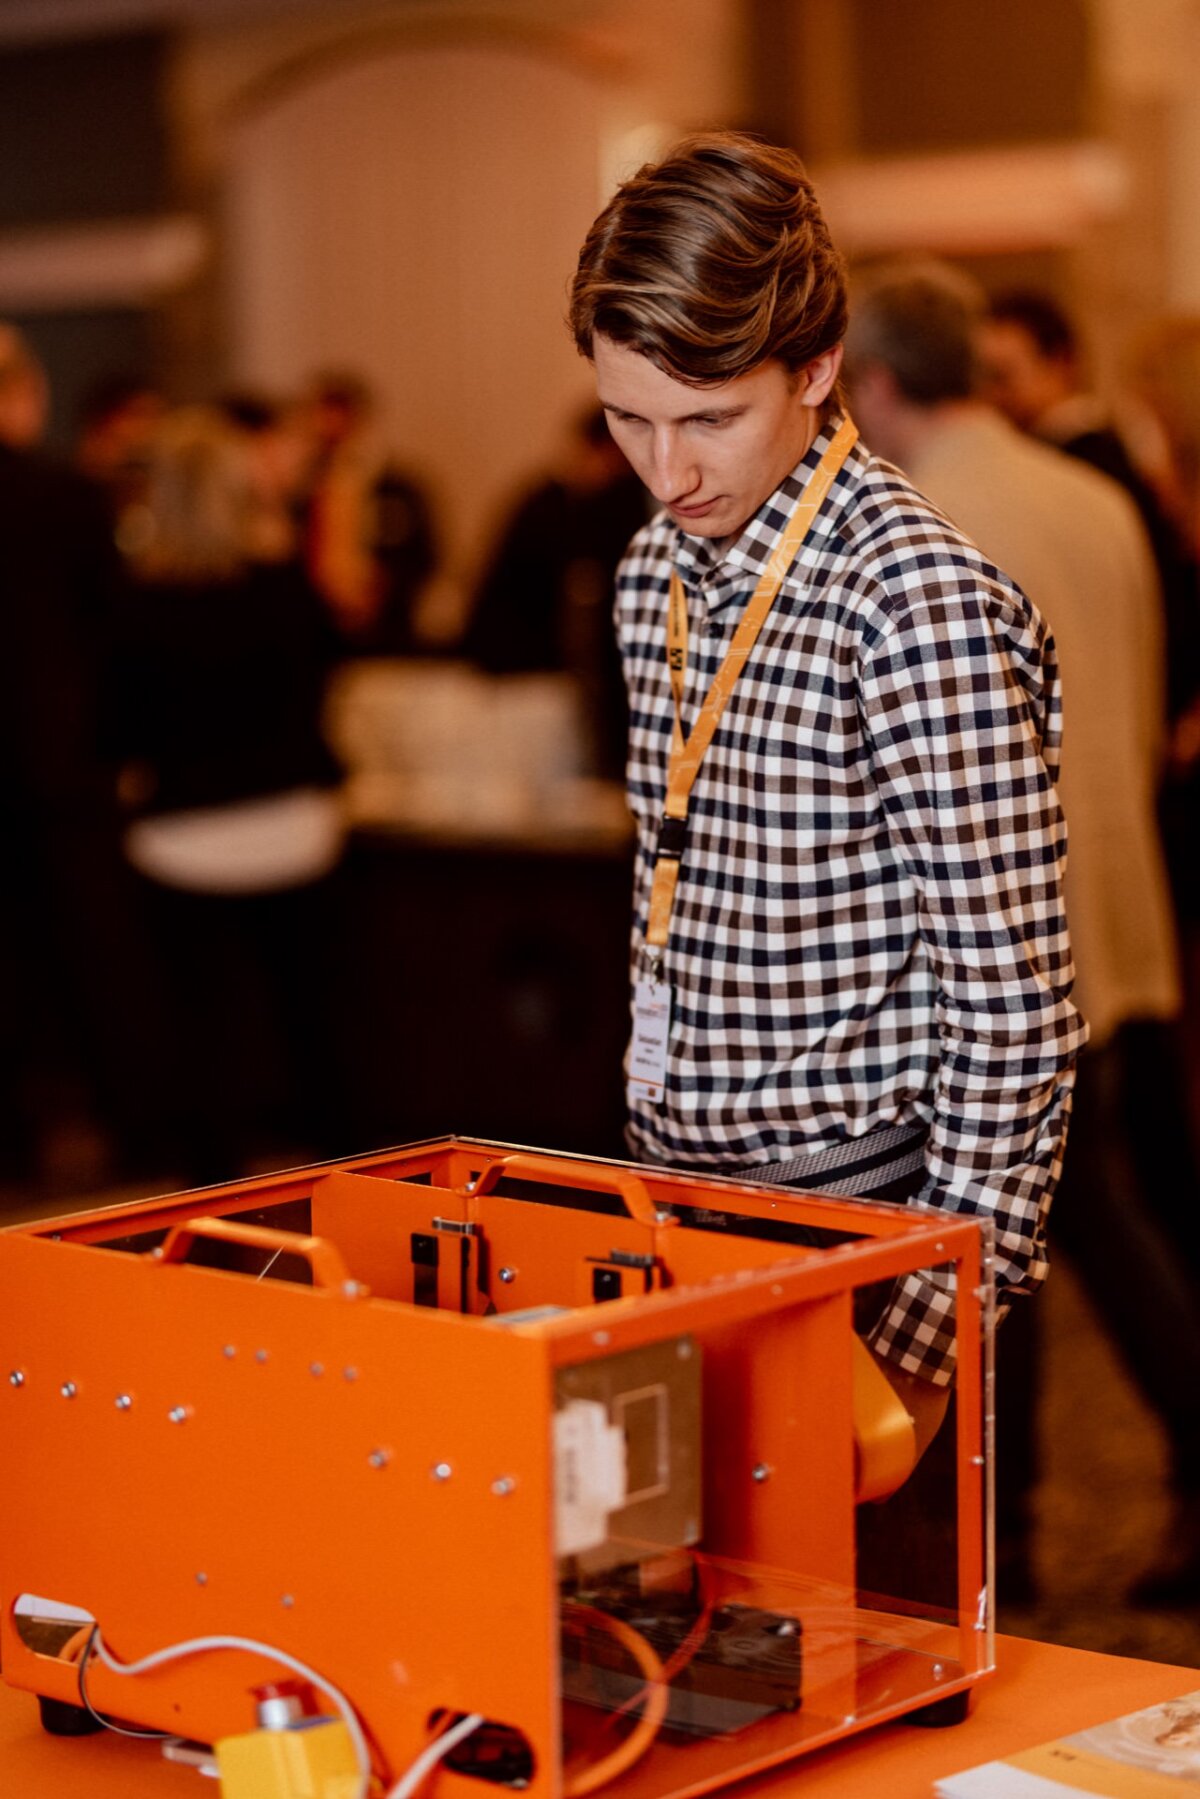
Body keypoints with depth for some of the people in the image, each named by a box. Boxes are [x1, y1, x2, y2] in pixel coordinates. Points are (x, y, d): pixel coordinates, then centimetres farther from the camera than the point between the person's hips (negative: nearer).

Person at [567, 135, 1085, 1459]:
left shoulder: (920, 605, -18)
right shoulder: (659, 571, 7)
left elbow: (1010, 1010, -18)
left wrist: (933, 1331, -17)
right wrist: (656, 1140, 17)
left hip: (855, 1212, -7)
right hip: (681, 1196, 7)